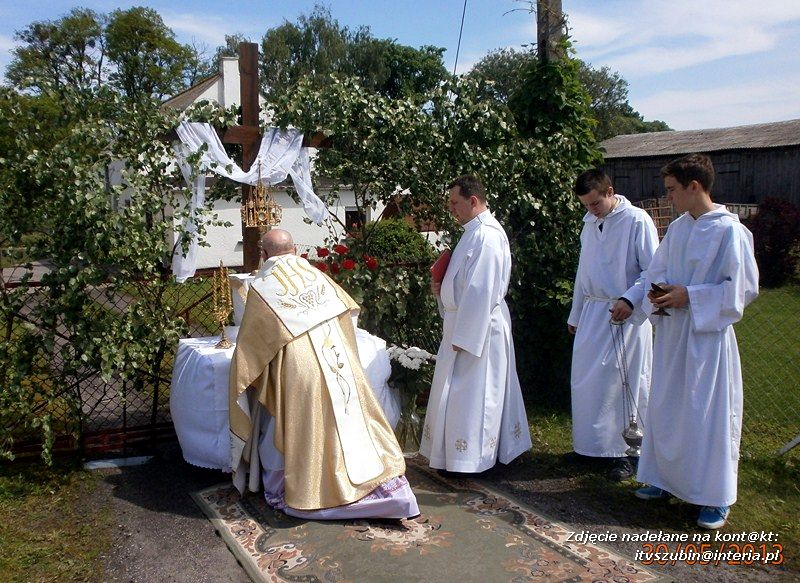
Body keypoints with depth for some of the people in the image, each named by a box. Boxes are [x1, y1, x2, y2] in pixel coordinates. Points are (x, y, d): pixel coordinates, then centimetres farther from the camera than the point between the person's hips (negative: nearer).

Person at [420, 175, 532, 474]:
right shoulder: (477, 231, 12)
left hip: (478, 327, -10)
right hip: (469, 322, 10)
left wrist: (463, 337, -22)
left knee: (471, 392, -1)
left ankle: (472, 458, 11)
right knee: (480, 392, 17)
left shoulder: (485, 236, -20)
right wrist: (444, 288, 3)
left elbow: (480, 291, -24)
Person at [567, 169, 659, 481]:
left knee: (625, 384, -1)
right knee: (585, 382, 8)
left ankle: (629, 452, 12)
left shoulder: (637, 221, -10)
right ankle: (592, 444, 23)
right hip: (593, 312, 7)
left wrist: (629, 300, -25)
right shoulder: (589, 223, 12)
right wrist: (576, 314, 20)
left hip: (624, 315, -7)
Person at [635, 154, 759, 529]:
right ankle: (665, 479, 31)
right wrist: (659, 290, -4)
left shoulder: (730, 230, -13)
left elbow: (744, 287, -15)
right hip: (671, 332, 7)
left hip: (708, 335, -7)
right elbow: (657, 269, 18)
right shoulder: (677, 228, 8)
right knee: (666, 407, 15)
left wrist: (689, 295, -18)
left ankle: (716, 497, 16)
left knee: (709, 413, 1)